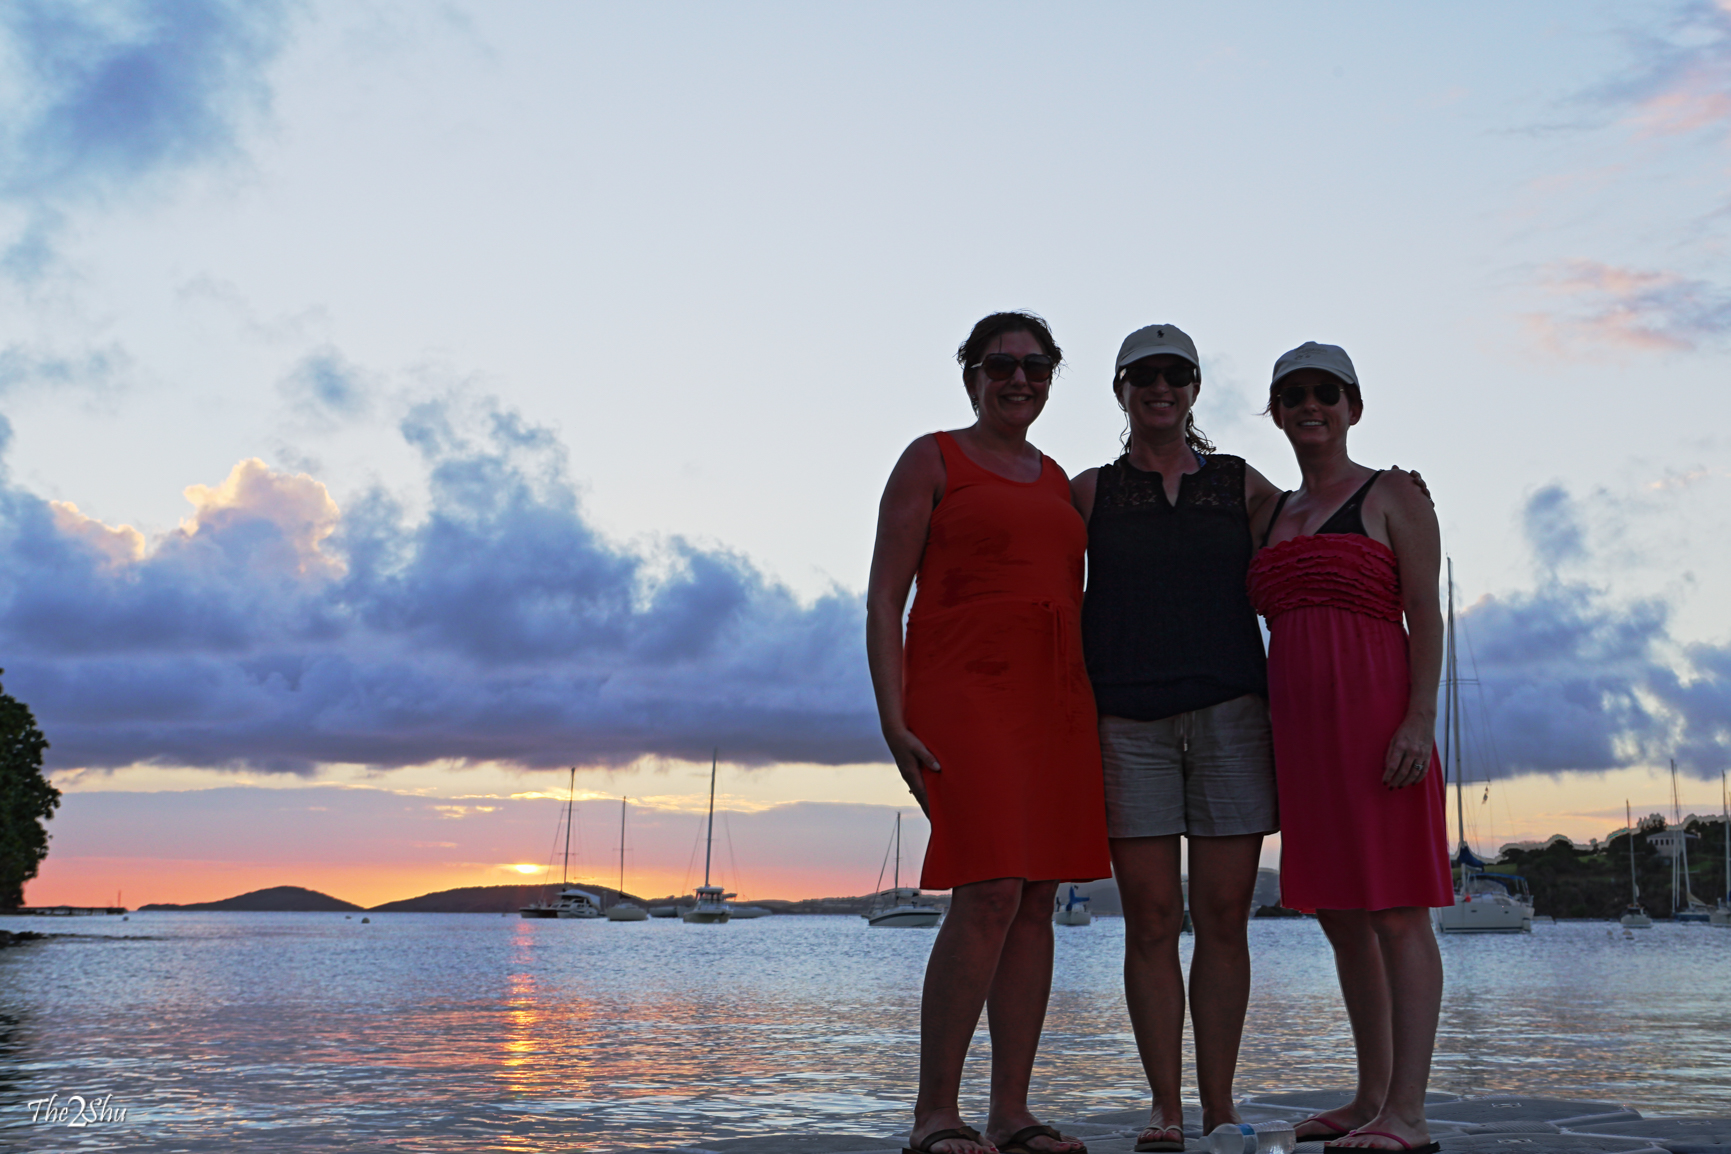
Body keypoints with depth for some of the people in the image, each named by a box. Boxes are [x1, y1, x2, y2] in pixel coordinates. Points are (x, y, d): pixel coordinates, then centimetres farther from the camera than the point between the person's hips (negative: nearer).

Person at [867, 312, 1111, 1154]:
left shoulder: (1056, 480, 20)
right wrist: (894, 720, -14)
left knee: (1036, 901, 2)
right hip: (964, 696, -6)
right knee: (989, 896, -16)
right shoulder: (931, 460, 2)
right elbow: (883, 599, -4)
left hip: (1052, 703, 6)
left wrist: (1087, 725, 12)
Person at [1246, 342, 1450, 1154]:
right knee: (1342, 918, 9)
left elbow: (1426, 615, -7)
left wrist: (1420, 720, -19)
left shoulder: (1396, 499, 1)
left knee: (1395, 910, -8)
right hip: (1304, 733, 7)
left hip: (1377, 716, -7)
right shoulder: (1273, 518, 19)